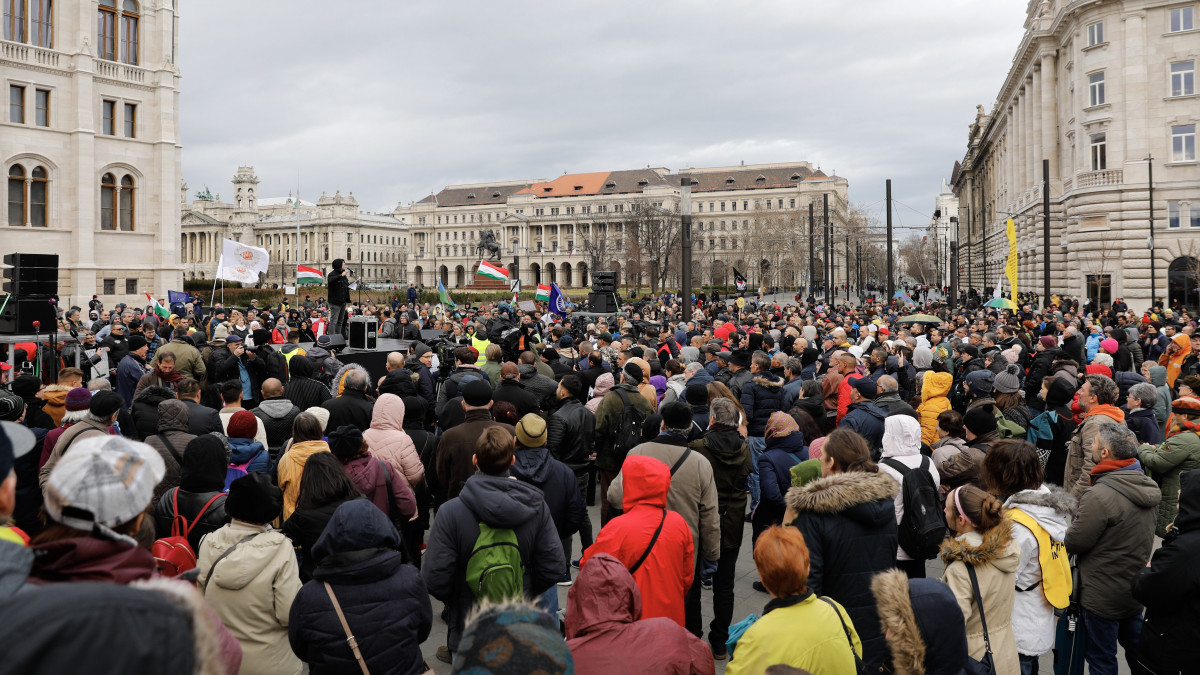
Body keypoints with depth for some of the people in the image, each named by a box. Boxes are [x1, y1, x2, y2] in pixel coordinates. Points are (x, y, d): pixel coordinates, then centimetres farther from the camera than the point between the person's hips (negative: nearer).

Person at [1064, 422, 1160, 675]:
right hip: (1135, 590, 8)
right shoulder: (1145, 486, -1)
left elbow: (1074, 542, -22)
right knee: (1136, 648, 26)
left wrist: (1065, 529, -2)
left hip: (1103, 595, -8)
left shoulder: (1100, 495, -29)